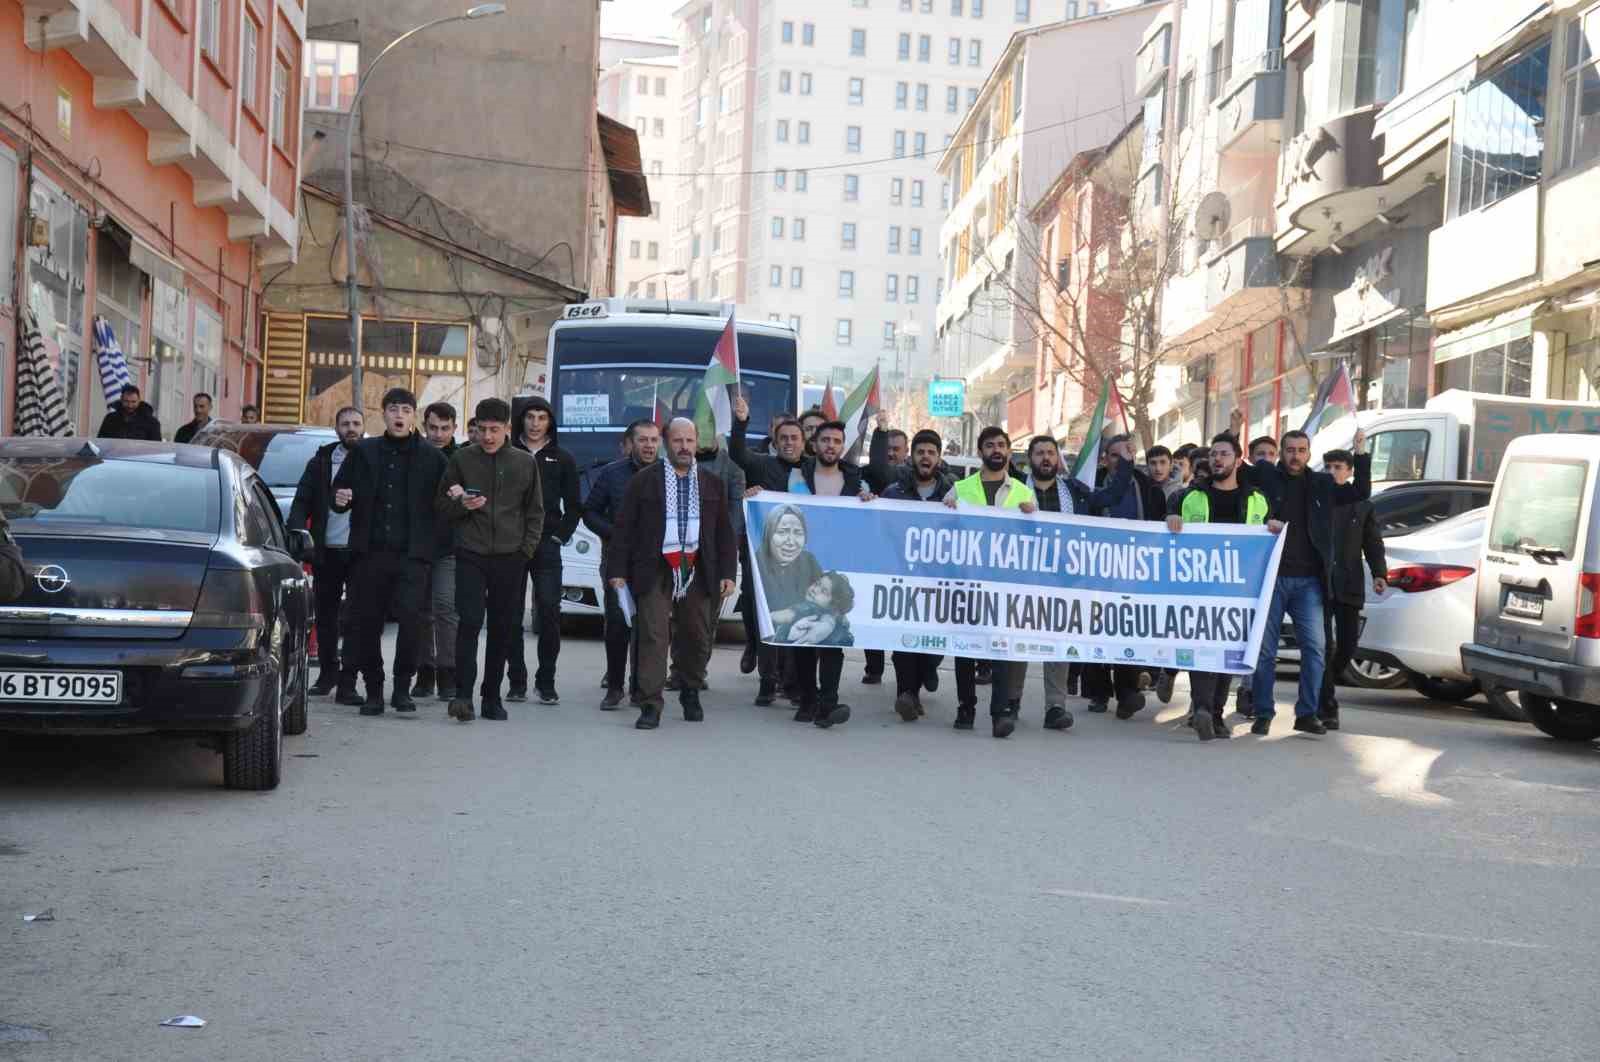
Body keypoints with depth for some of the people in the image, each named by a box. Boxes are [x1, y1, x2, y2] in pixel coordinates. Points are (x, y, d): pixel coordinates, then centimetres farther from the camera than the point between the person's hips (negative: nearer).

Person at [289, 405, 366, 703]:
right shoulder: (321, 461, 10)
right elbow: (302, 502, 8)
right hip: (327, 551, 3)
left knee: (356, 618, -6)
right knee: (326, 615, 12)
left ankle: (347, 683, -6)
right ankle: (328, 672, 28)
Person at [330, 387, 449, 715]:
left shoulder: (432, 457, 7)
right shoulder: (363, 452, 12)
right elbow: (339, 492, 16)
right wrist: (340, 500, -6)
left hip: (412, 554, -2)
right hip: (370, 552, 2)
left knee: (410, 616, -17)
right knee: (368, 623, 5)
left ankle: (402, 687, -4)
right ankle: (373, 691, 16)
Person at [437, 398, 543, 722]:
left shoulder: (525, 463, 7)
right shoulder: (461, 459, 4)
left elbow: (535, 511, 13)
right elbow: (441, 506, 9)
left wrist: (527, 547, 2)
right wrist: (462, 505, -12)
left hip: (511, 558, 2)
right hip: (471, 555, -2)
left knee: (503, 628, 5)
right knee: (469, 621, -14)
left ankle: (492, 696, 14)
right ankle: (463, 693, -14)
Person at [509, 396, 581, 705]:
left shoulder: (562, 460, 10)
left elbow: (573, 507, 12)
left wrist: (560, 536, 1)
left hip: (547, 545, 0)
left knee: (549, 612, -7)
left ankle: (546, 682, 0)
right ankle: (517, 681, 7)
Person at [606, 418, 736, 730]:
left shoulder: (713, 484, 12)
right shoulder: (643, 481, 3)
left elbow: (725, 533, 12)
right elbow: (624, 528, 2)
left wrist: (728, 573, 4)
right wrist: (617, 571, -5)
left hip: (698, 572, 3)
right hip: (655, 572, -3)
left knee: (698, 637, 10)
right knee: (653, 636, -8)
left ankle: (690, 693, 31)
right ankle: (651, 706, -6)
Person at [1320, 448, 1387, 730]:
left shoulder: (1362, 506, 12)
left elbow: (1373, 545, 10)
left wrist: (1379, 574, -4)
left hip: (1348, 587, 2)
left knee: (1347, 646, 3)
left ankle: (1321, 691, 26)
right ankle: (1327, 707, -3)